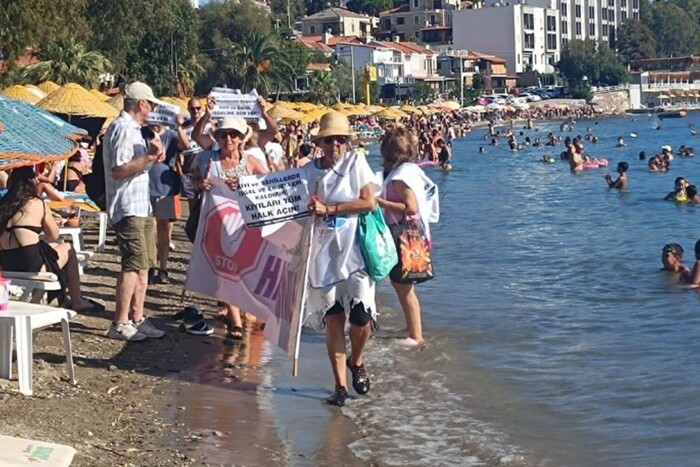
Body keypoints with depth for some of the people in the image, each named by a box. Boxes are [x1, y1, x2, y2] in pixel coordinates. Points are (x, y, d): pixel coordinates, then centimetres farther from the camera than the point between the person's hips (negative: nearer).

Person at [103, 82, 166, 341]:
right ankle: (119, 324, -8)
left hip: (141, 206, 10)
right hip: (128, 208, -10)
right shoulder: (122, 129, -14)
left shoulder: (132, 129, 17)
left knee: (143, 265, 11)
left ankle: (137, 319, 17)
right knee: (133, 265, -11)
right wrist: (149, 156, -22)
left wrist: (152, 157, 13)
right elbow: (119, 170, -23)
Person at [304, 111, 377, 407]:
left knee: (361, 316, -9)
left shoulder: (355, 162, -1)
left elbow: (369, 202, -10)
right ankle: (340, 385, 11)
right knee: (333, 321, 3)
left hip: (353, 252, -2)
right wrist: (311, 208, -10)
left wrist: (328, 208, -13)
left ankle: (356, 362, 22)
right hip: (322, 255, 2)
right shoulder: (309, 170, 7)